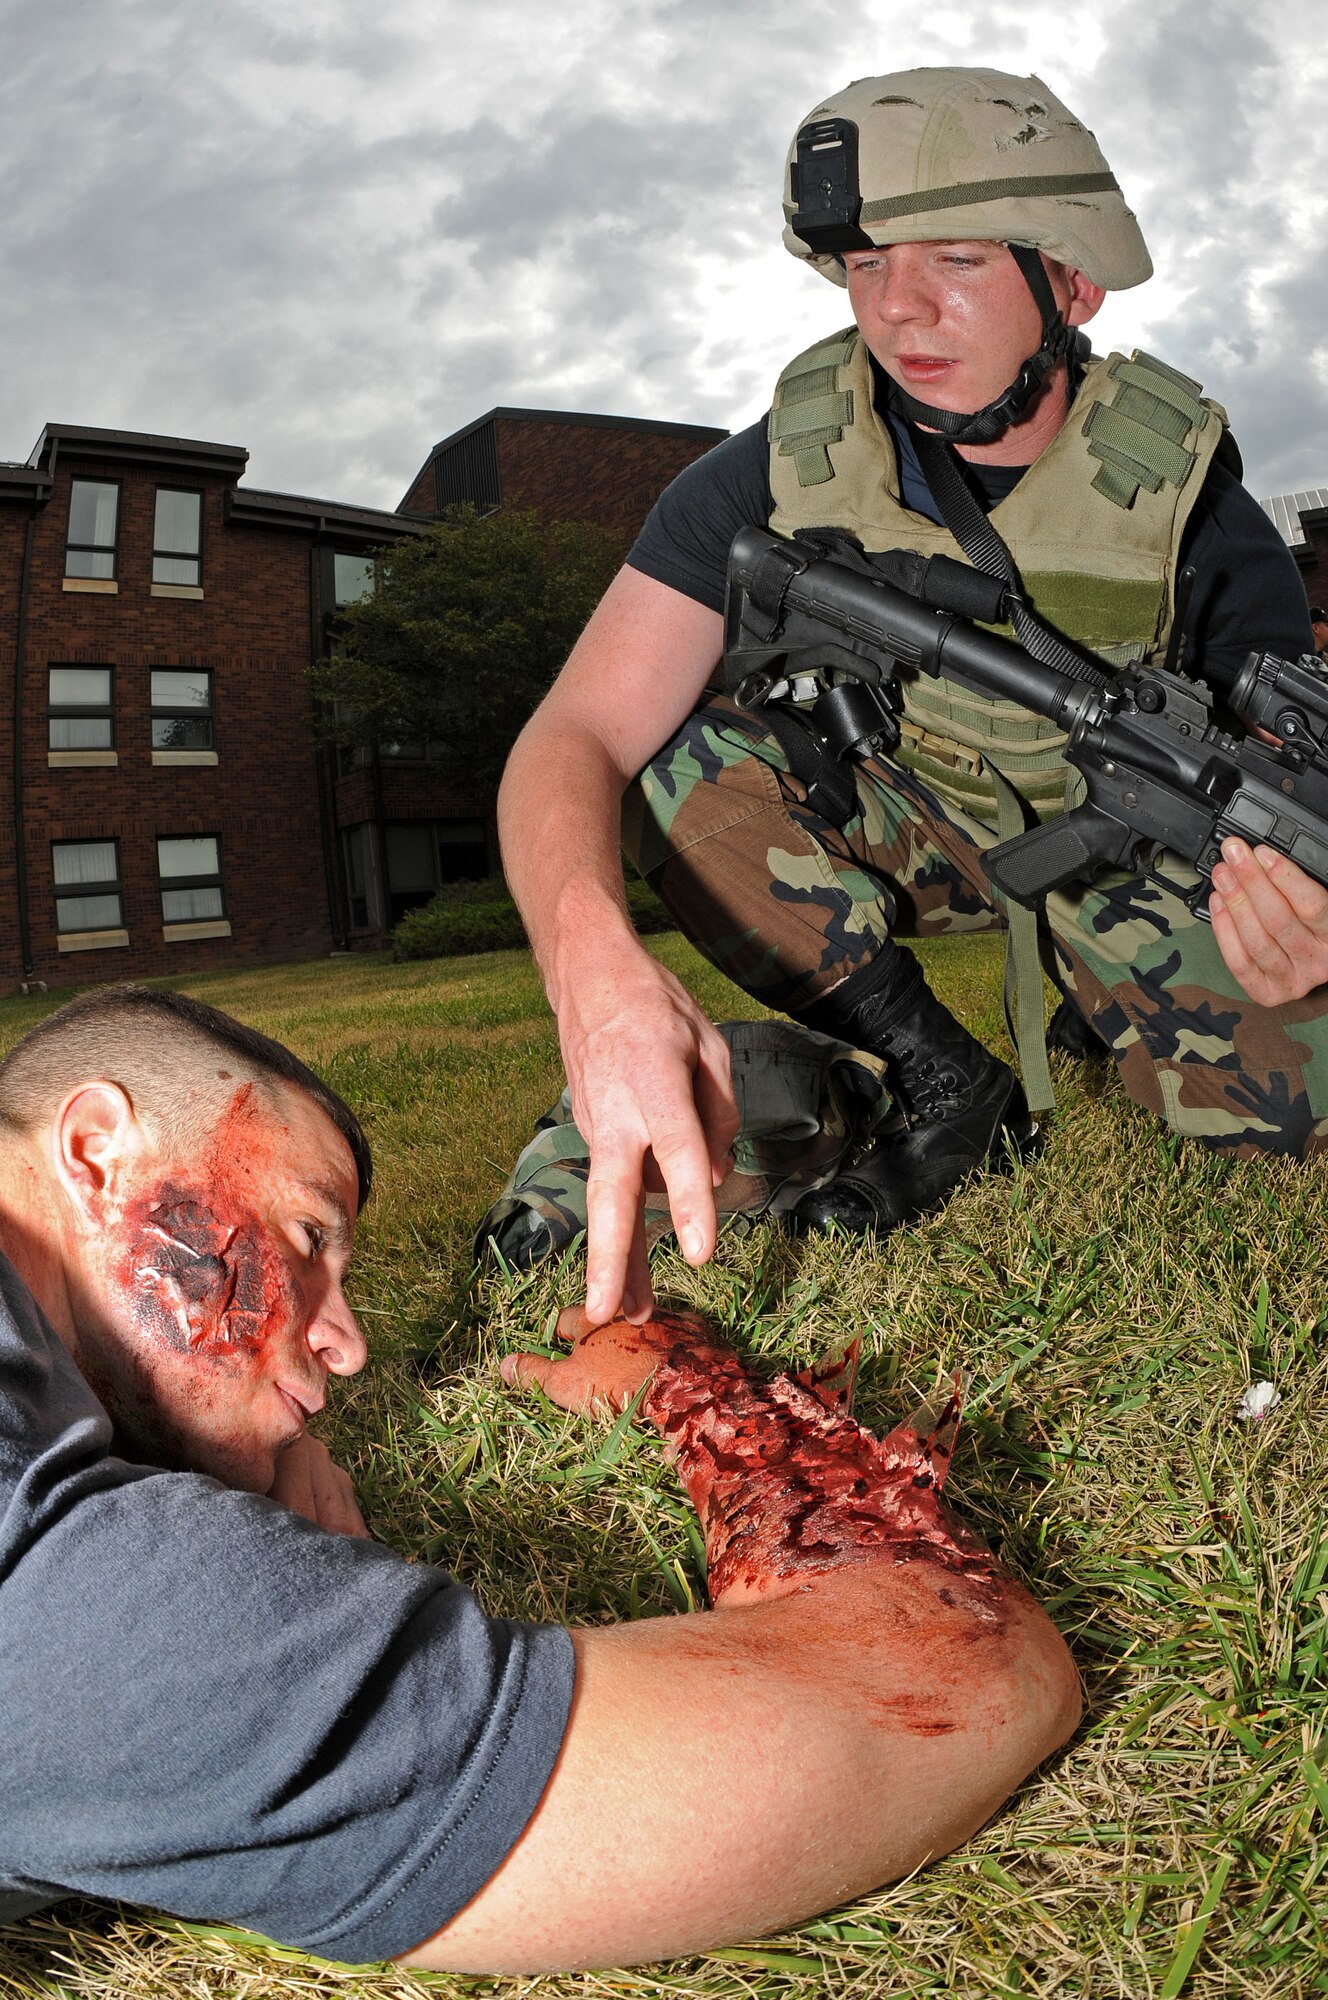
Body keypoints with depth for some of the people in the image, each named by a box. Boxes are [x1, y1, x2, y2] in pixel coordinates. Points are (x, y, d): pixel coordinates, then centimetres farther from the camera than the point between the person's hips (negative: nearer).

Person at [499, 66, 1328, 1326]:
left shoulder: (1189, 504, -20)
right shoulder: (784, 473, -20)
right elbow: (577, 740, -30)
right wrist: (597, 972, -53)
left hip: (1131, 838, -1)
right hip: (918, 824, 1)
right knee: (682, 767, -27)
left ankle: (1107, 1016, 10)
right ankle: (950, 1090, -14)